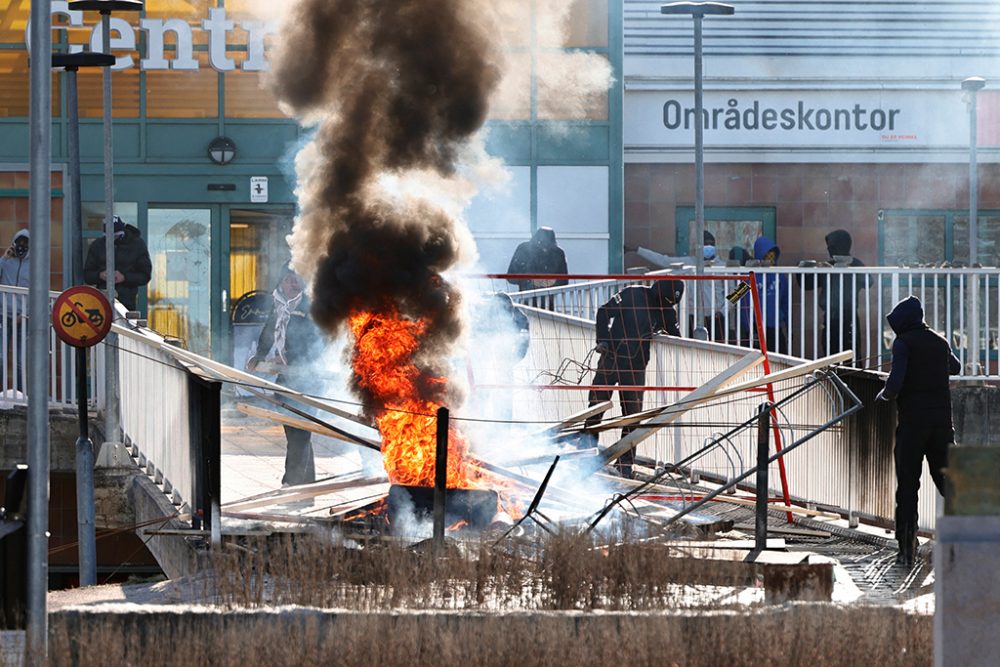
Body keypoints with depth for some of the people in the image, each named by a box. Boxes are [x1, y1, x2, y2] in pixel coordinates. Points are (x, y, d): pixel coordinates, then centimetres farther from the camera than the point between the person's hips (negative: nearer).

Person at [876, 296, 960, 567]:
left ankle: (907, 548, -3)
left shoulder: (904, 343, -6)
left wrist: (885, 394, 5)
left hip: (912, 421, -4)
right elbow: (955, 367, 33)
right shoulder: (940, 342, 12)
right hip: (942, 419, 4)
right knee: (946, 479, 9)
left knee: (907, 486, 1)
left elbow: (895, 382, -16)